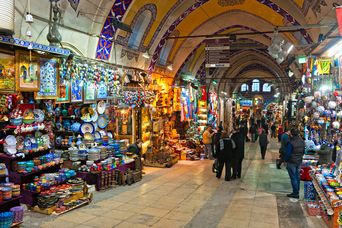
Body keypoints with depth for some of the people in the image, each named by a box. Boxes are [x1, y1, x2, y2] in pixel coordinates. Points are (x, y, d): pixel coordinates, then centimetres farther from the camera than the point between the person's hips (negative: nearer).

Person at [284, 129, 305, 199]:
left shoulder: (291, 143, -23)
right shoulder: (302, 141, 0)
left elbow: (288, 153, -18)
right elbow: (303, 152, 11)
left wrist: (285, 160, -4)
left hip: (292, 162, -7)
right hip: (299, 161, 7)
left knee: (293, 177, 0)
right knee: (297, 176, 15)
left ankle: (295, 193, 4)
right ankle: (297, 192, 25)